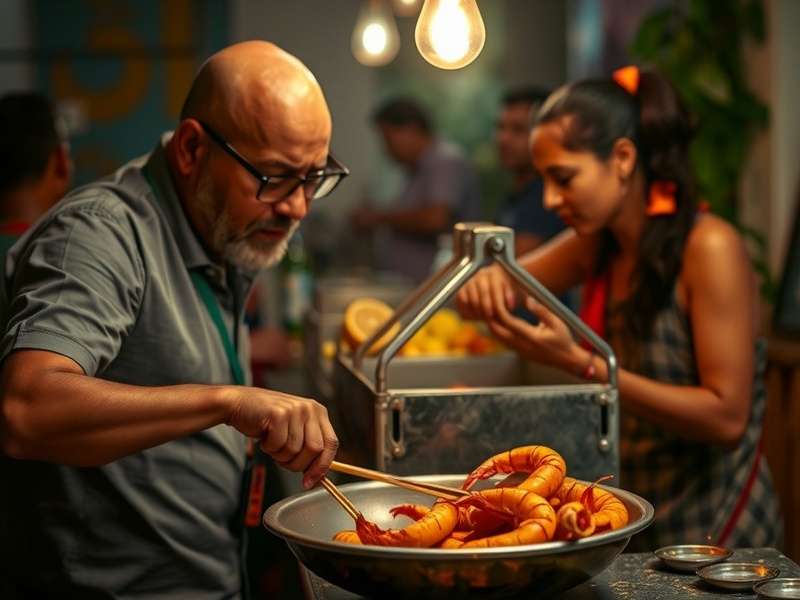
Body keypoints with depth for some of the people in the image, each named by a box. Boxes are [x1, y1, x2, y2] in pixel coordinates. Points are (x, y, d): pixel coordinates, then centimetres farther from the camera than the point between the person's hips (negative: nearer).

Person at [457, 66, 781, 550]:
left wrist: (582, 363, -28)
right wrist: (484, 283, -14)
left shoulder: (710, 247, -19)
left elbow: (727, 417, -23)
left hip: (712, 529, -6)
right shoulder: (598, 244, 2)